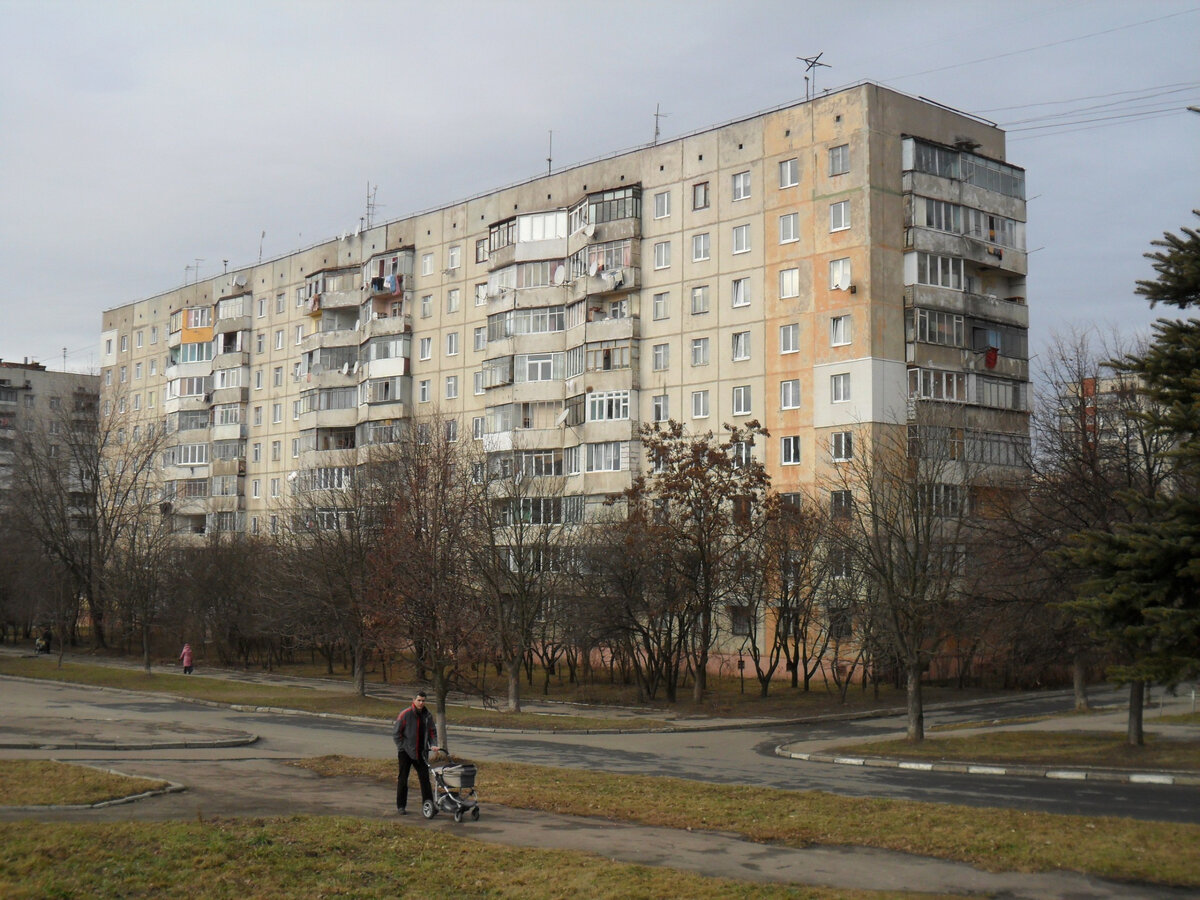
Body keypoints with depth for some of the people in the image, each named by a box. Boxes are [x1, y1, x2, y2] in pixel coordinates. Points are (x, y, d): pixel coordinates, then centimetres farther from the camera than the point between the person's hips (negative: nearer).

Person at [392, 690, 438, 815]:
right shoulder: (405, 714, -9)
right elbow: (396, 732, -5)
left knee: (425, 778, 2)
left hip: (421, 753, 3)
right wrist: (402, 747, -9)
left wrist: (433, 744, -2)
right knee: (402, 779, 4)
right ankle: (400, 806, 13)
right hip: (405, 752, -3)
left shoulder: (428, 715, 4)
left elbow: (432, 732, 14)